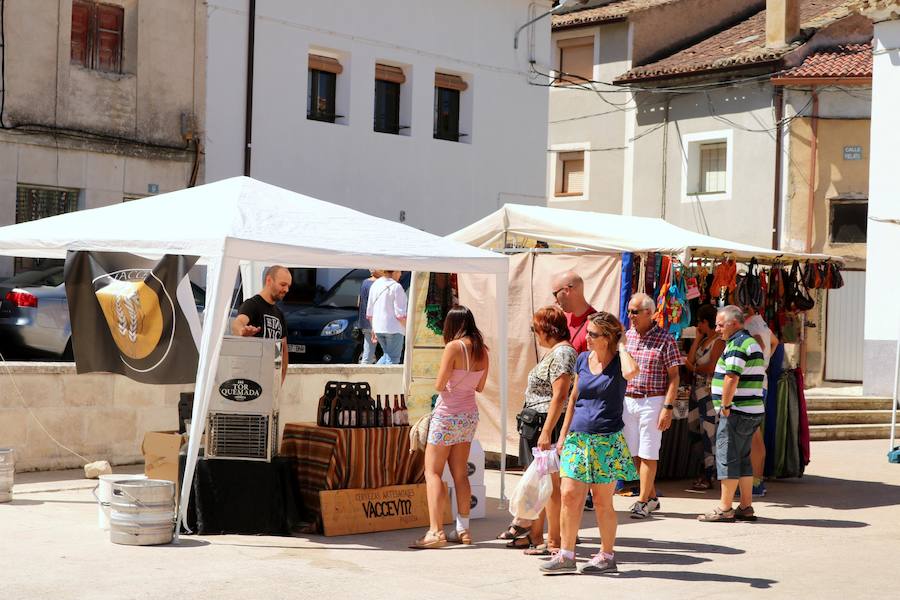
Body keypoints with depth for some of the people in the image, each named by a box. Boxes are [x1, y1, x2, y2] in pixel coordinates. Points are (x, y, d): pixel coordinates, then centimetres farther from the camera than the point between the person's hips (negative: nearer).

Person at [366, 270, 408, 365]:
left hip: (379, 328, 7)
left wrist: (373, 329, 20)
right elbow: (400, 314, -16)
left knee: (387, 355, 21)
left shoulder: (375, 285, 7)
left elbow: (369, 312, 11)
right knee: (392, 359, 2)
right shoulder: (396, 287, -14)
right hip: (394, 328, -7)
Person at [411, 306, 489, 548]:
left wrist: (445, 379, 6)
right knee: (460, 473, 14)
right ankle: (463, 529, 16)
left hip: (447, 415, -7)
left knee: (432, 472, -2)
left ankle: (436, 531, -10)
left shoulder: (454, 347, -17)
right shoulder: (482, 350, 3)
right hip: (469, 415, 7)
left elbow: (439, 385, -15)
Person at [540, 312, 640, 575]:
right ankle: (566, 555, 6)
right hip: (578, 437, 5)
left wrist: (622, 347, -14)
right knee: (569, 495, -1)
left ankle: (607, 555, 17)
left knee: (602, 501, 4)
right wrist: (563, 434, 14)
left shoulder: (618, 362, -5)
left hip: (607, 440, -4)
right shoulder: (583, 359, 9)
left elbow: (631, 372, -31)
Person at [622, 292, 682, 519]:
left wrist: (668, 407, -15)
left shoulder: (664, 340, -7)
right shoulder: (626, 337, 8)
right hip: (627, 400, 6)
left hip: (652, 402, -5)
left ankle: (643, 501, 6)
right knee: (635, 453, 9)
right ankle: (652, 497, 21)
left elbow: (674, 376, -8)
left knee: (648, 454, -2)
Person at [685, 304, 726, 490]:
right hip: (699, 392, 9)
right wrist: (698, 338, 9)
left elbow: (711, 367, -17)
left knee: (710, 433, -6)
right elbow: (689, 361, 9)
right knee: (703, 433, 11)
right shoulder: (703, 340, 17)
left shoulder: (719, 342, -9)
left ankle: (708, 477, -4)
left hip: (711, 393, -9)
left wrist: (694, 368, 0)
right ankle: (705, 473, 17)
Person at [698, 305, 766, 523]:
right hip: (752, 411, 10)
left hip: (737, 412, -10)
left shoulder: (736, 344, -15)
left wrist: (725, 406, -15)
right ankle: (746, 507, 16)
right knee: (743, 459, 14)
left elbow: (731, 378, -24)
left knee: (727, 458, -5)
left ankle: (725, 509, -1)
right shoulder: (752, 342, 18)